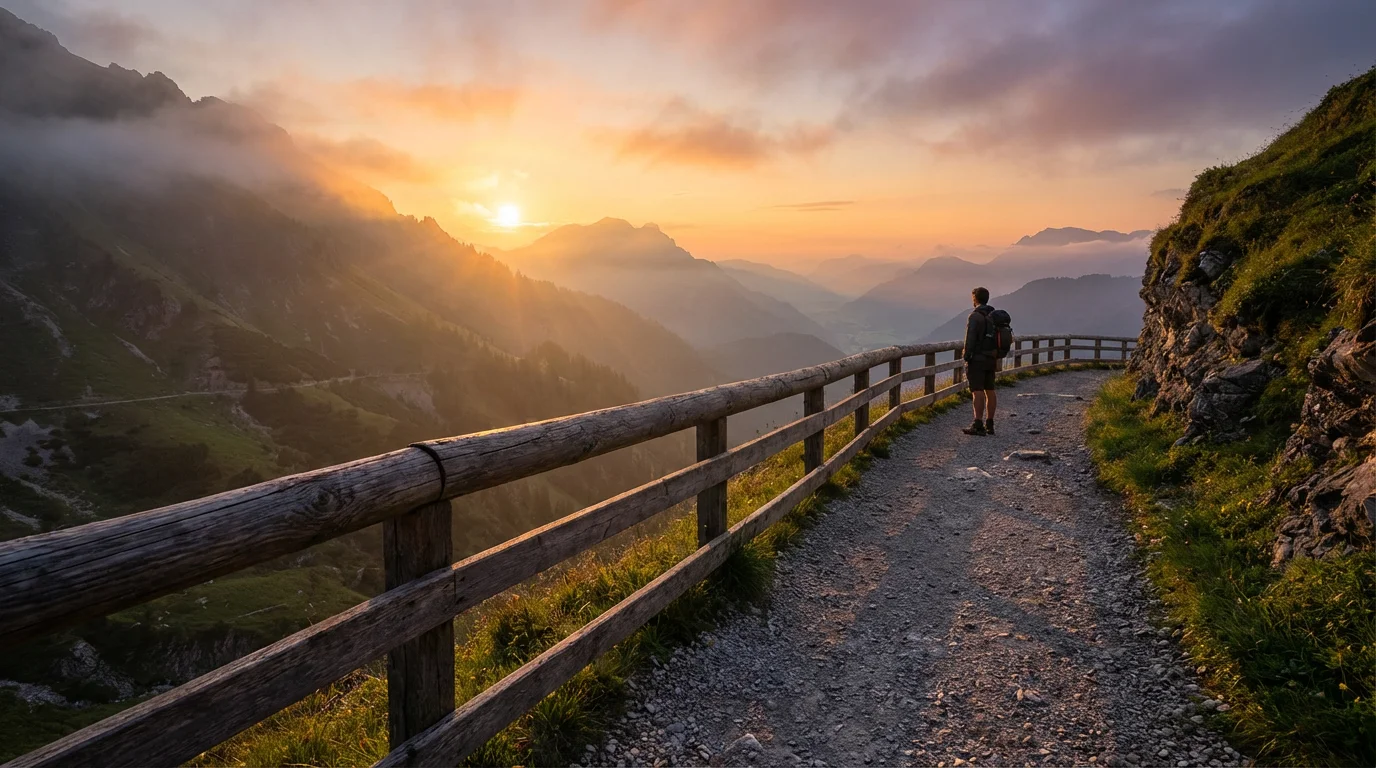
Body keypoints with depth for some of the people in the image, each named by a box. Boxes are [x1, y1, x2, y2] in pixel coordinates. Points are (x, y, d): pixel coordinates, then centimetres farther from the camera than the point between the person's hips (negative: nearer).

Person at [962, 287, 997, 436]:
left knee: (978, 391, -10)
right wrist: (994, 354, 18)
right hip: (991, 359, 8)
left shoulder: (975, 316, -13)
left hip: (977, 358, -8)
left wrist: (966, 357, -11)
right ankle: (989, 425, 14)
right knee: (990, 391, 10)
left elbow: (970, 339, -17)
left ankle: (978, 425, -14)